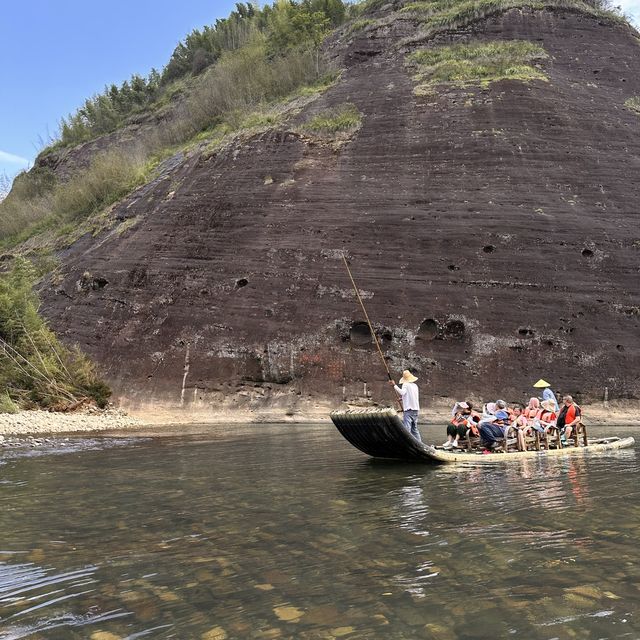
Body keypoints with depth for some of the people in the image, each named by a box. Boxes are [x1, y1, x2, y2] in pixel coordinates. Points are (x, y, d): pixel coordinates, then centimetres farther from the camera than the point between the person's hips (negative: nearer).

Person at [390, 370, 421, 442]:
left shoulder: (406, 385, -7)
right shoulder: (415, 385, 14)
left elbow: (402, 392, -24)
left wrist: (394, 385, -21)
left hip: (408, 410, -8)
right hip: (416, 409, 8)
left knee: (407, 429, -11)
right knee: (414, 429, 16)